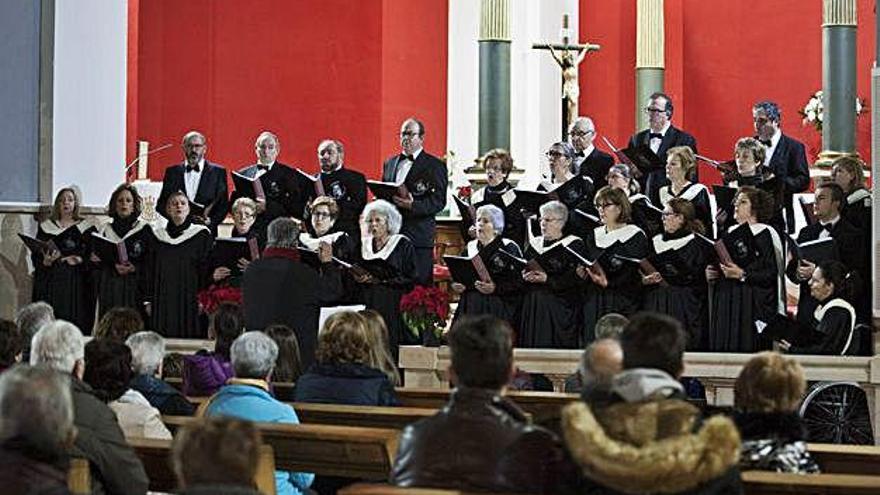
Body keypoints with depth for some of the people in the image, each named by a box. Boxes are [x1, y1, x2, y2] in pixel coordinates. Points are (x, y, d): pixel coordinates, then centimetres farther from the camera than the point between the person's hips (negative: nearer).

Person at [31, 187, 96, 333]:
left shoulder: (85, 227, 6)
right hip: (49, 281, 2)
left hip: (75, 282, -2)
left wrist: (79, 260, -17)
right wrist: (45, 262, -12)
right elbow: (35, 255, 7)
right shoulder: (46, 226, 12)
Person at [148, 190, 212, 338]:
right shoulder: (159, 236, 12)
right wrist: (150, 301, 6)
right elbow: (151, 271, 13)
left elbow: (206, 269, -2)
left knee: (189, 335, -7)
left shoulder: (201, 235, 1)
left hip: (190, 300, -3)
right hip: (164, 301, 3)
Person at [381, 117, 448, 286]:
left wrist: (413, 206, -23)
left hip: (418, 235, -5)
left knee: (419, 284, -7)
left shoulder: (434, 165, 0)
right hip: (390, 232, 5)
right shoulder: (390, 163, 19)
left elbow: (438, 201, -9)